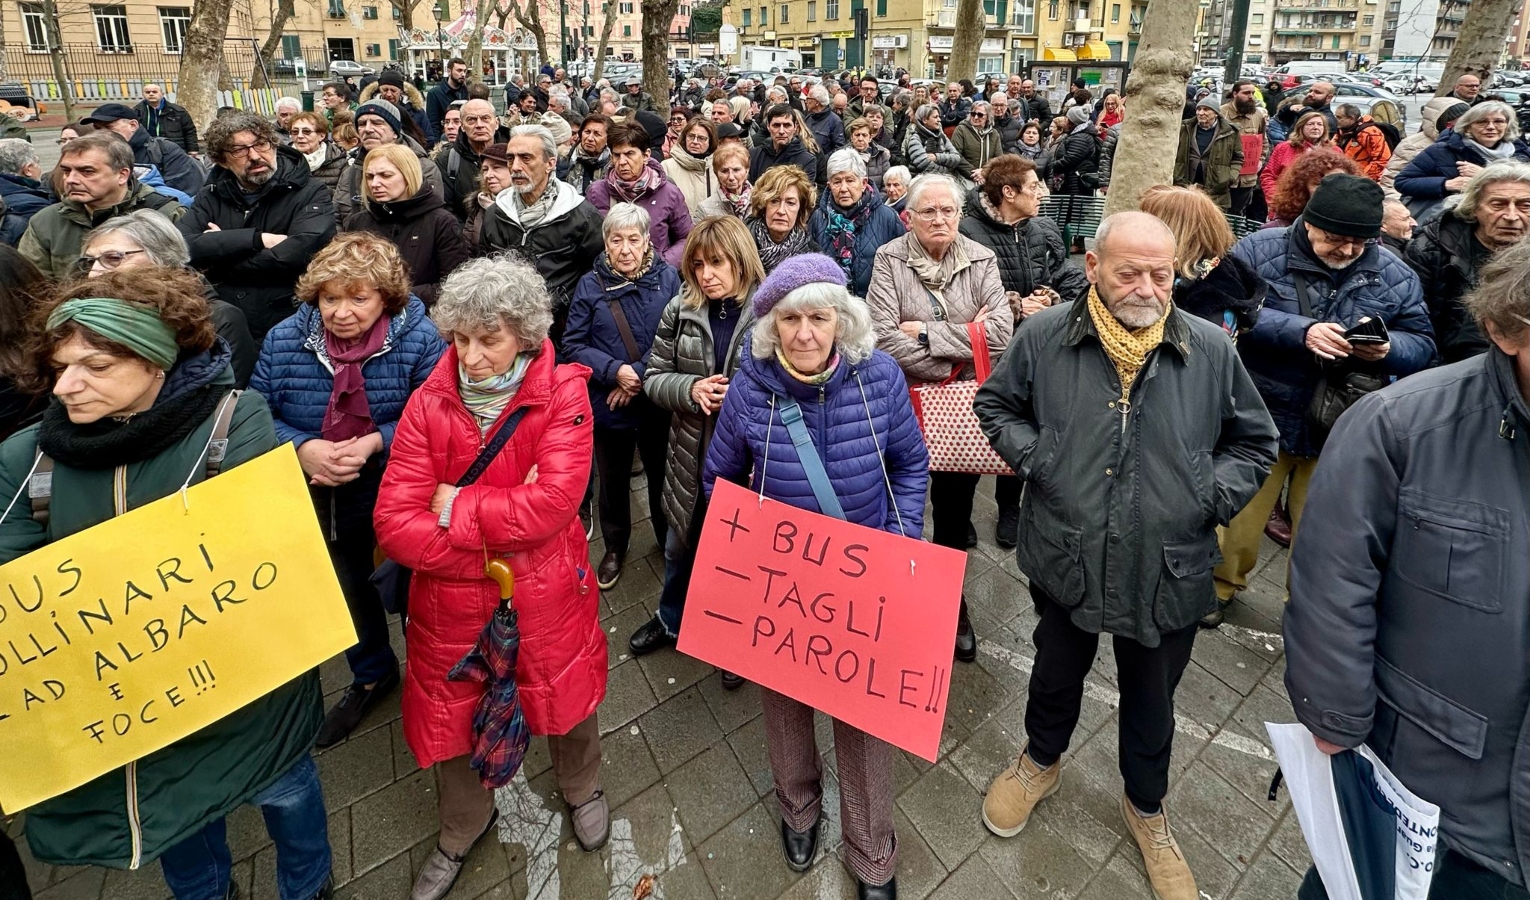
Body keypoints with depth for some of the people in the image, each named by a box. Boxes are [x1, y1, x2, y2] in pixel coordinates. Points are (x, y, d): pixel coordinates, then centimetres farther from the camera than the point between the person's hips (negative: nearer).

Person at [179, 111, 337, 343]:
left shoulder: (310, 192, 0)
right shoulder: (212, 197, 13)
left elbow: (300, 253, -18)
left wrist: (217, 263, -6)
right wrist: (258, 239, -13)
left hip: (287, 327, -3)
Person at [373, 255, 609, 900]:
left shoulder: (562, 394, -15)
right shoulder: (430, 403, -9)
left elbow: (552, 504, -26)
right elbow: (394, 523, -16)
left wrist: (455, 507, -18)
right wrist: (494, 538, -23)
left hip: (546, 599, -2)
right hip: (450, 601, 2)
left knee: (564, 695, 20)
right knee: (448, 715, 19)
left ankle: (580, 789, 54)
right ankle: (463, 828, 50)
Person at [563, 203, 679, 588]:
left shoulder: (668, 278, -6)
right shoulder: (590, 285, -4)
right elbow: (573, 345, -7)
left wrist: (642, 375, -20)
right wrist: (615, 371, -21)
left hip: (658, 403, -1)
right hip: (608, 405, 1)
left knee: (661, 476, 16)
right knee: (613, 482, 18)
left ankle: (669, 540, 40)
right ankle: (615, 549, 39)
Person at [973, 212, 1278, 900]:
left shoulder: (1210, 349, -8)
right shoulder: (1044, 337, -10)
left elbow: (1253, 441, 5)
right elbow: (994, 403, 6)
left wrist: (1211, 497, -10)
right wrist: (1032, 457, -9)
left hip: (1169, 574, 1)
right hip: (1065, 563, 0)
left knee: (1152, 701, 21)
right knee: (1057, 671, 24)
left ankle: (1146, 807, 48)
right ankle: (1041, 760, 55)